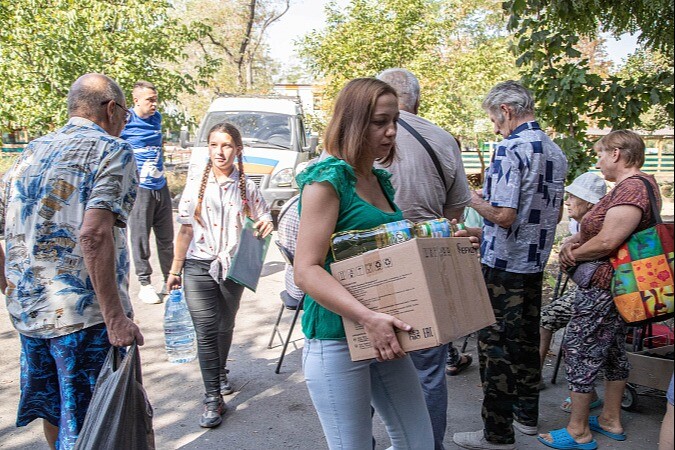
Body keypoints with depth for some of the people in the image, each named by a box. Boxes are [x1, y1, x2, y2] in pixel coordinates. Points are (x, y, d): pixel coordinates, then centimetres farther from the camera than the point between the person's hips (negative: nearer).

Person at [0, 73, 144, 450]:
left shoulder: (32, 153, 13)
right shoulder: (113, 151, -9)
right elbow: (93, 235, -23)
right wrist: (116, 317, -24)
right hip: (84, 312, -7)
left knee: (53, 407, 24)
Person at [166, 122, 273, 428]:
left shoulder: (246, 186, 0)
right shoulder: (197, 179, -2)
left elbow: (263, 221, 10)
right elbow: (186, 228, 1)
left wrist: (266, 225, -15)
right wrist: (175, 269, 4)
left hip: (233, 268, 2)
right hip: (199, 267, -2)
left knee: (225, 327, 18)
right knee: (206, 332, -7)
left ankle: (221, 373, 43)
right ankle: (213, 398, 3)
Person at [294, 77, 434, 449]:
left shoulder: (380, 181, 12)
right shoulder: (327, 179, -11)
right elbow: (306, 271, -19)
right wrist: (367, 318, -29)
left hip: (382, 337, 8)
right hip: (336, 339, -8)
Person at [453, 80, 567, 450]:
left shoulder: (511, 149, -18)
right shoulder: (556, 151, 9)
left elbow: (504, 215, -25)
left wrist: (475, 201, -5)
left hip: (504, 265, -9)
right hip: (536, 262, 9)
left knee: (495, 346, 0)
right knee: (526, 339, 19)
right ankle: (527, 414, 33)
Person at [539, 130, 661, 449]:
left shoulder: (631, 188, -21)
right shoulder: (641, 183, 14)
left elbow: (606, 241, -28)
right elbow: (598, 227, 16)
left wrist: (574, 254, -12)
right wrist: (572, 241, -2)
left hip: (602, 287, -11)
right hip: (619, 286, 11)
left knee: (580, 351, -2)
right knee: (613, 350, 18)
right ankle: (611, 420, 33)